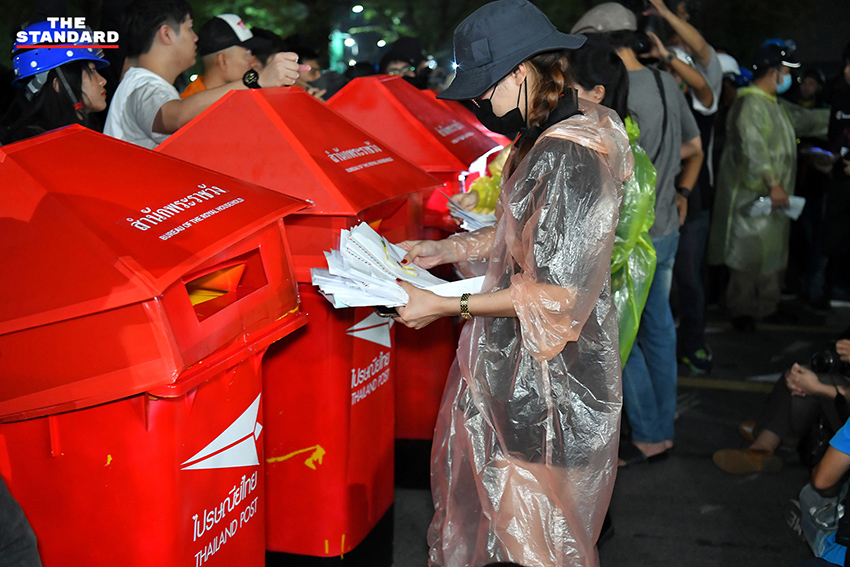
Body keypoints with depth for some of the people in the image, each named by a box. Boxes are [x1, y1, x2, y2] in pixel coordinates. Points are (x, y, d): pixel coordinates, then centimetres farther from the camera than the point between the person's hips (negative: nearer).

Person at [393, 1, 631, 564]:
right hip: (514, 360, 10)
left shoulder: (569, 155, -26)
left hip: (549, 370, -10)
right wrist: (448, 250, 7)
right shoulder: (544, 138, 6)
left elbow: (554, 291, -27)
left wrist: (445, 306, -22)